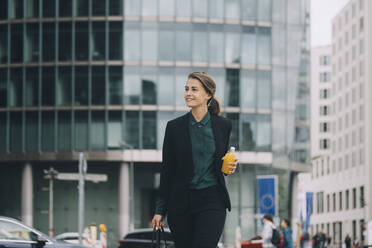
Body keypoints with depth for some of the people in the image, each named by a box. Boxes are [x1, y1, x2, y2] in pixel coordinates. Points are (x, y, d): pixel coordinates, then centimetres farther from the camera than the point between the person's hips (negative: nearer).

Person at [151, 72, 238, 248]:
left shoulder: (223, 125, 5)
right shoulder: (174, 127, 3)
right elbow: (167, 170, 5)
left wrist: (230, 166, -5)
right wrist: (160, 210, 3)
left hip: (212, 201, -1)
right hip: (180, 203, 1)